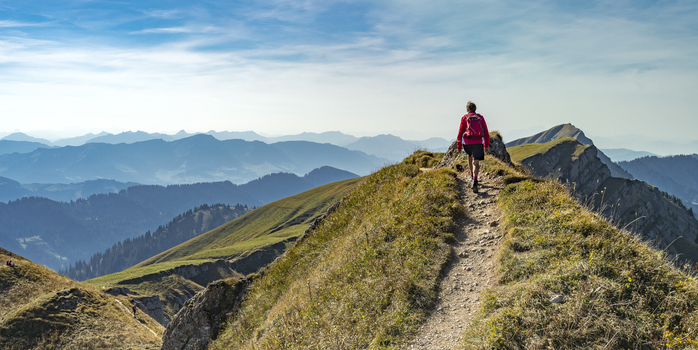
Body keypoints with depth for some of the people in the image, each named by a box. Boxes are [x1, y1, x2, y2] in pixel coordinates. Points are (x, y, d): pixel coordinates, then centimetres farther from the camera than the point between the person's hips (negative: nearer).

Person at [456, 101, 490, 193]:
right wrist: (486, 146, 14)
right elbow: (486, 132, 8)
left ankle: (472, 175, 36)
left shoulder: (464, 118, 5)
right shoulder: (481, 118, 10)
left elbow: (460, 132, 1)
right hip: (479, 143, 0)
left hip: (467, 142, 0)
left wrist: (459, 146, 7)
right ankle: (474, 181, -22)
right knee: (476, 163, -2)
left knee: (469, 155, 31)